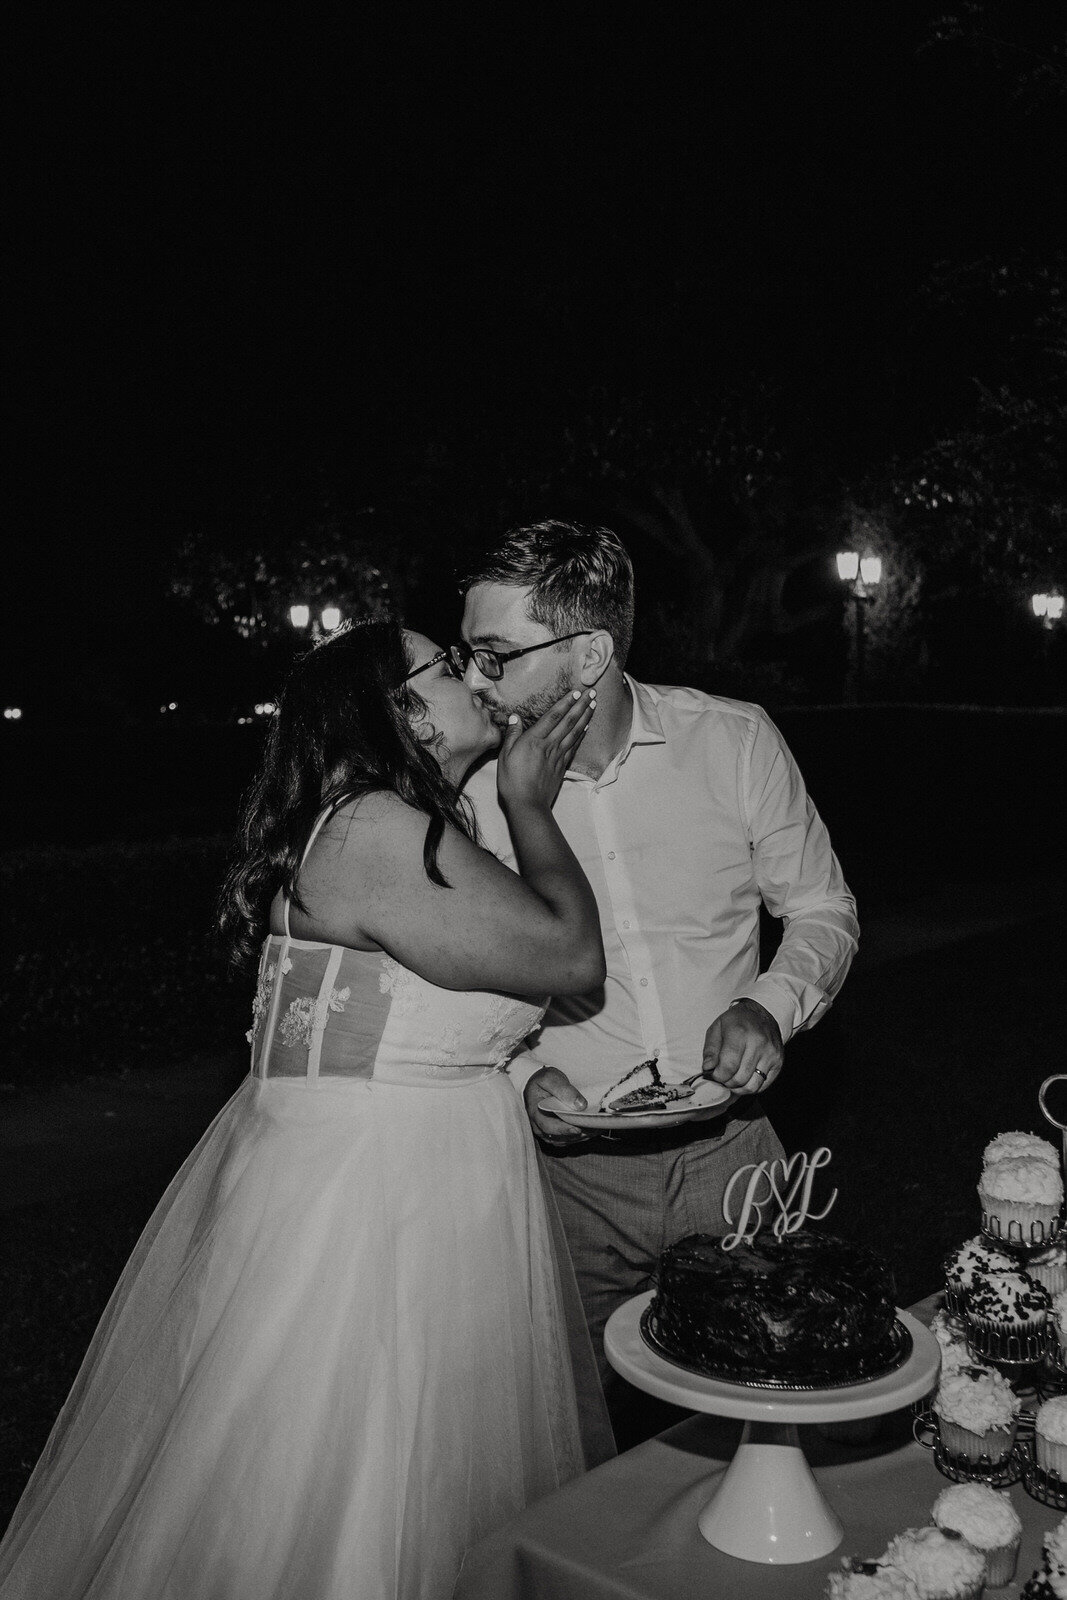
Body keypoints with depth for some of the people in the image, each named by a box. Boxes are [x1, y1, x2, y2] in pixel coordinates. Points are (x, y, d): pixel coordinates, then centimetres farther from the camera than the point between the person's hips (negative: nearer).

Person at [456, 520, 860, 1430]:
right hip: (573, 1169, 0)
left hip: (729, 1149, 1)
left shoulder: (735, 742, -8)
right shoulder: (471, 790, -8)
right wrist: (522, 1075, -14)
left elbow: (823, 910, 3)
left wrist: (771, 1007, -16)